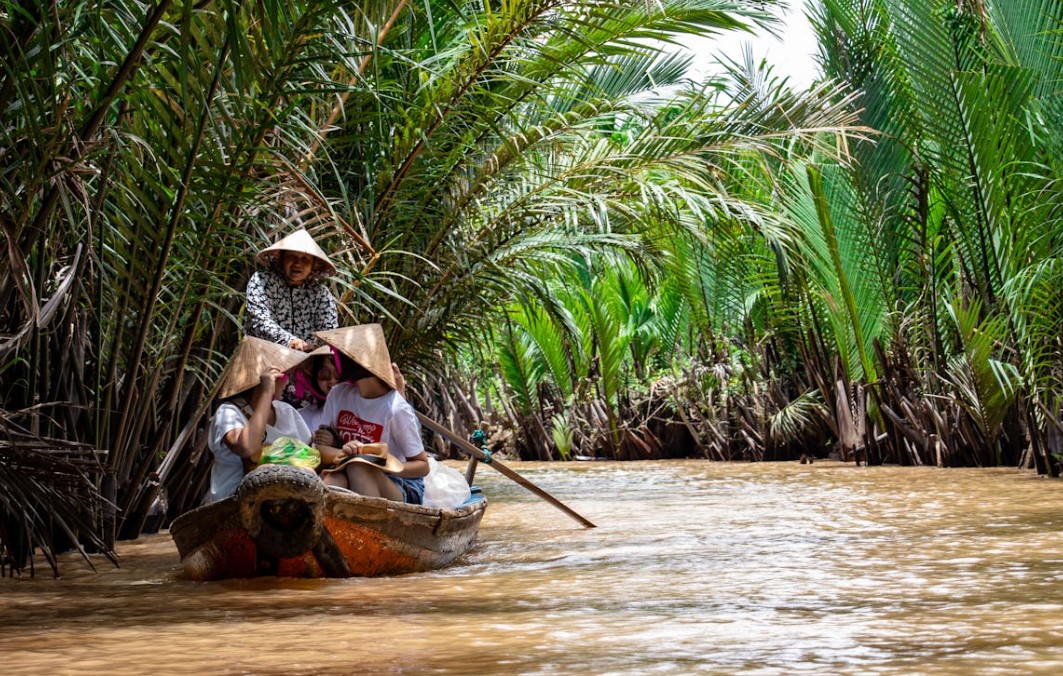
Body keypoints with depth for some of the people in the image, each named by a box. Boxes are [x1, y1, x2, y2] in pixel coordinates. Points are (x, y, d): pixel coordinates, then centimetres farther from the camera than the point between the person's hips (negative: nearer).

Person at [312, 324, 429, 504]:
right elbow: (322, 450, 2)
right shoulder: (338, 395, 3)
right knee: (332, 479, -31)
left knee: (358, 464, -34)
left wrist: (385, 466, -25)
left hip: (401, 490, -4)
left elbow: (422, 465, -7)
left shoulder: (395, 409, -15)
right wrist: (341, 452, -21)